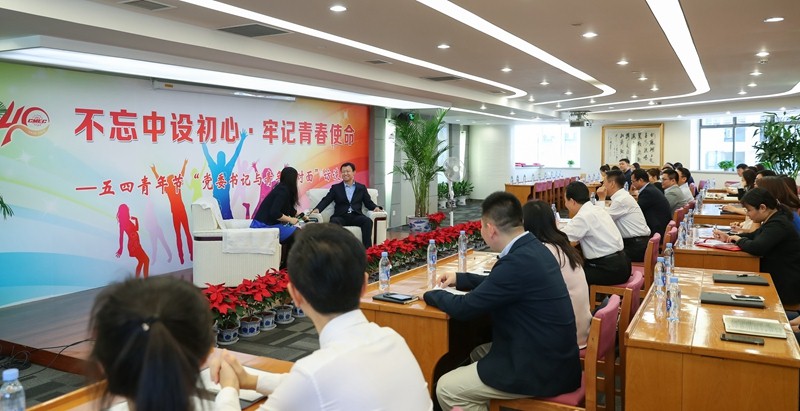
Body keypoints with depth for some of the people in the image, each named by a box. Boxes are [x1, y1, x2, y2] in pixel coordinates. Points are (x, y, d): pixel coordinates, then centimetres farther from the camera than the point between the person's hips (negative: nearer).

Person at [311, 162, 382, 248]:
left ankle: (367, 249, -33)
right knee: (334, 221, -35)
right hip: (341, 217, 0)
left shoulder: (361, 188, 19)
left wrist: (376, 207, -9)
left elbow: (368, 202, 15)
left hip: (356, 216, 1)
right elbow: (326, 200, 7)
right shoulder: (335, 188, 17)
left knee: (368, 221, -31)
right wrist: (317, 209, -14)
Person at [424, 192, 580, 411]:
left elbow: (464, 308, -18)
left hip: (540, 368, -9)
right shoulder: (533, 247, 2)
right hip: (550, 355, 10)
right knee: (479, 353, 25)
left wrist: (432, 294, 0)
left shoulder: (518, 261, -26)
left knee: (446, 389, -4)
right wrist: (460, 279, 23)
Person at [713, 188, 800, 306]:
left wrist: (739, 240, -13)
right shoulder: (774, 220, 9)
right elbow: (753, 236, 21)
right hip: (776, 278, 9)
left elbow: (756, 248, -34)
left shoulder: (778, 224, -23)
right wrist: (729, 237, 7)